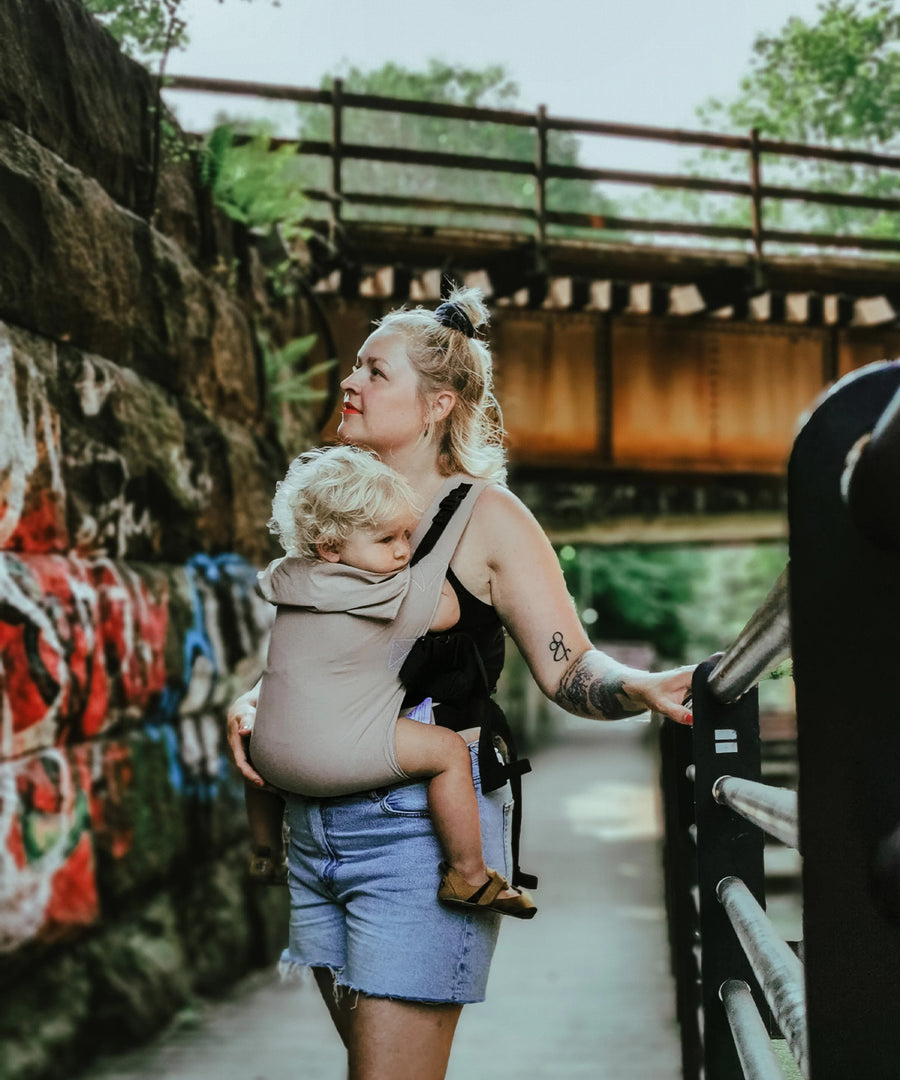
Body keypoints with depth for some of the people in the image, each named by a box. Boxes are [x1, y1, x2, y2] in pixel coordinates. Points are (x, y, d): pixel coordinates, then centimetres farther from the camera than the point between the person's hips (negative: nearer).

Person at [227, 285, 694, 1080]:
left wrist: (643, 688, -27)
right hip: (317, 825, 6)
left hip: (422, 823, -6)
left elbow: (571, 671, -7)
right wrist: (251, 704, -1)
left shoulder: (486, 517, -5)